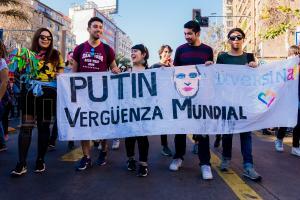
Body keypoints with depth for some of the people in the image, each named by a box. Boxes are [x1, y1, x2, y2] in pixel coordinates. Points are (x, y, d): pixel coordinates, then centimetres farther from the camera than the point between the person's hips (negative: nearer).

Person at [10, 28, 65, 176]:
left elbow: (61, 75, 10)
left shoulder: (56, 55, 6)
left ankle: (40, 160, 20)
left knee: (44, 127, 7)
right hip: (29, 94, 1)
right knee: (26, 127, -2)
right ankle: (21, 163, 4)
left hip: (48, 95, -1)